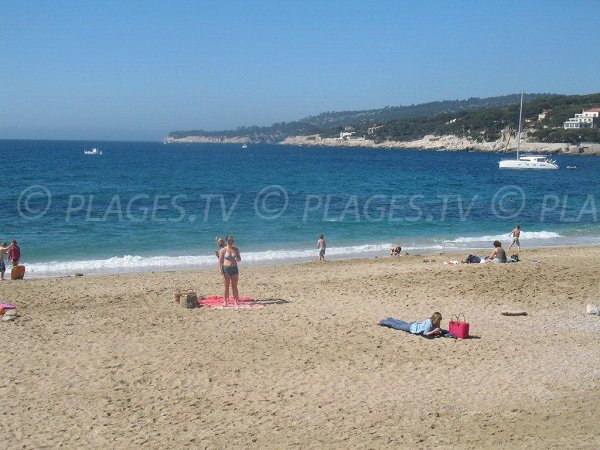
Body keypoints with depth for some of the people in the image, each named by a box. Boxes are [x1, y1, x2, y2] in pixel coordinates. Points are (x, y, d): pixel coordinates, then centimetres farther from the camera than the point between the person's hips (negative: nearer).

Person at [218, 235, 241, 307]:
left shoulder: (236, 249, 7)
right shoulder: (223, 250, -3)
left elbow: (239, 259, 15)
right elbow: (220, 260, -3)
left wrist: (237, 259, -9)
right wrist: (220, 269, -12)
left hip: (234, 268, 3)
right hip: (226, 269, -3)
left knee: (234, 286, 5)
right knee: (226, 286, 1)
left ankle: (236, 301, 9)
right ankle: (226, 301, 7)